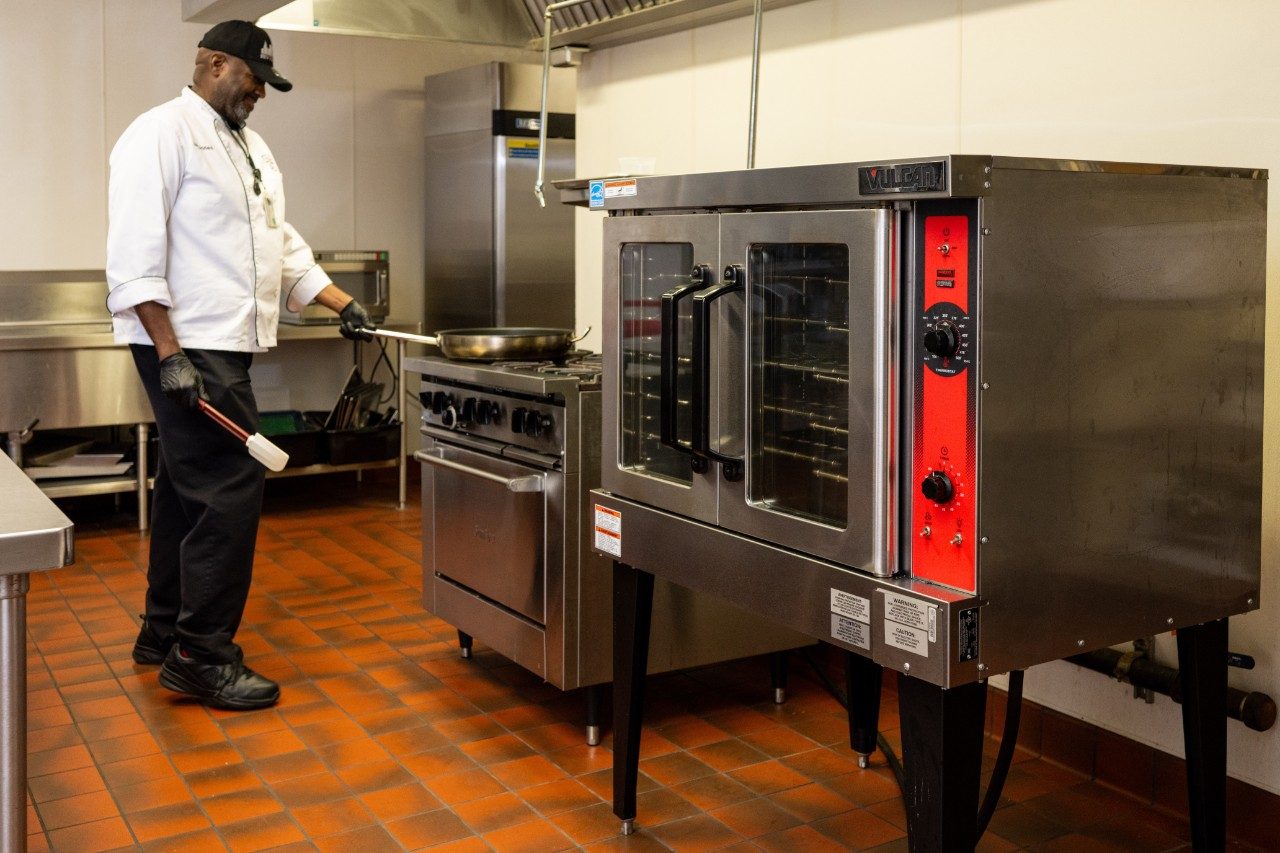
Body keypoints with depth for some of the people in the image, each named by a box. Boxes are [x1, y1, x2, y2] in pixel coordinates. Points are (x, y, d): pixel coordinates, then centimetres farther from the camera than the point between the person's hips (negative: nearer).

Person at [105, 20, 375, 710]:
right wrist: (170, 354, -22)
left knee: (188, 488, 16)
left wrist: (344, 306, 13)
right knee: (229, 490, -11)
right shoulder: (162, 134, -9)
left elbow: (283, 246, 22)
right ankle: (202, 656, -2)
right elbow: (134, 255, -16)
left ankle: (164, 632, 28)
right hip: (188, 347, -10)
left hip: (221, 347, 10)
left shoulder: (250, 149, 19)